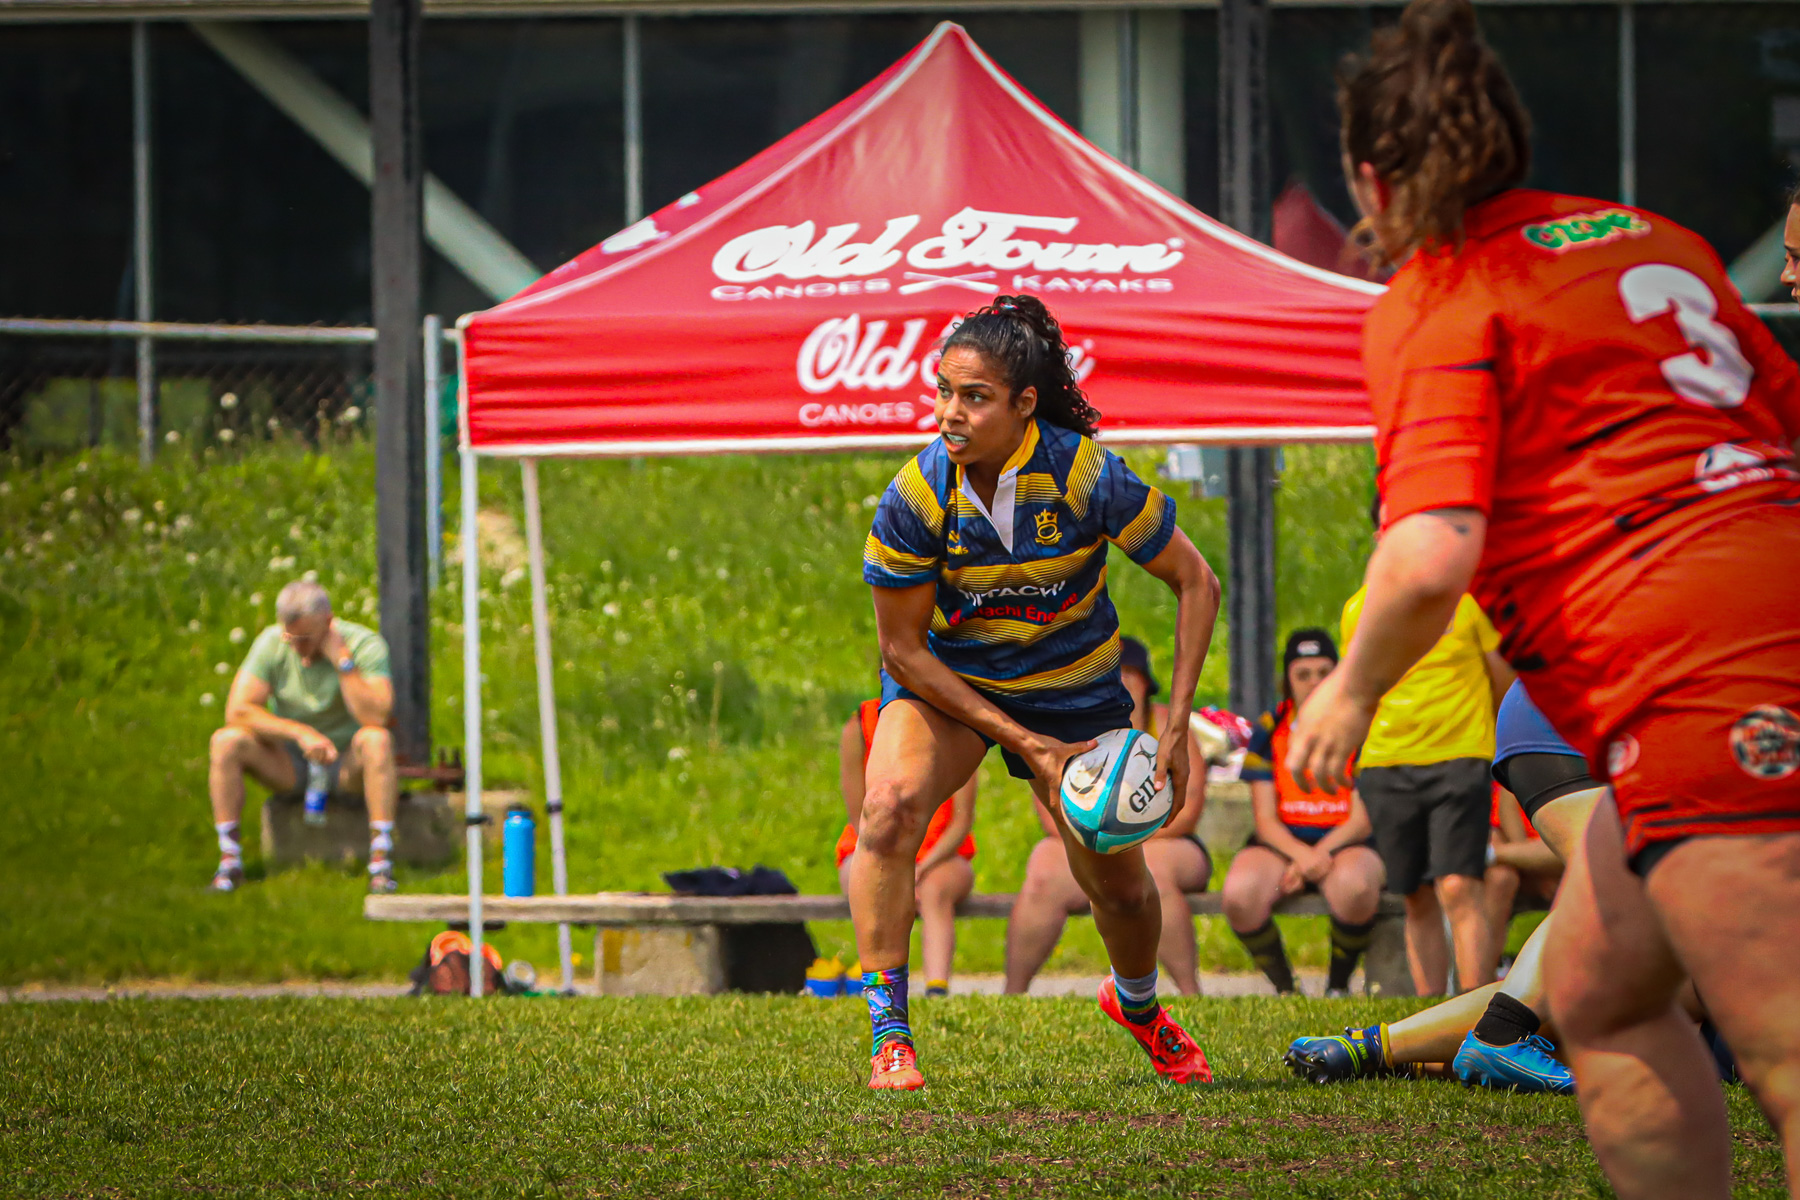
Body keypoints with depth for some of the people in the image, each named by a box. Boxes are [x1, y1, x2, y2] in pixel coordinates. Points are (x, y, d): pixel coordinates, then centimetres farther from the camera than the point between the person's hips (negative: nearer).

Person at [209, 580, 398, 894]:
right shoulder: (271, 643, -10)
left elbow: (375, 717, -30)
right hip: (289, 763, 2)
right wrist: (301, 733, -29)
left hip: (348, 763, -2)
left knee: (376, 740, -36)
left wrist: (342, 661, -32)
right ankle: (229, 862, -21)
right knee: (226, 741, -24)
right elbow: (237, 711, -19)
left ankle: (381, 863, -36)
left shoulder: (364, 644, -17)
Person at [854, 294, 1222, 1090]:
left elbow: (1196, 584, -14)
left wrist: (1176, 726, -20)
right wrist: (1022, 741, -21)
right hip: (943, 679, -1)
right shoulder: (915, 496, -24)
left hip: (1072, 688, 1)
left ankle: (1136, 1003, 41)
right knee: (888, 806, -29)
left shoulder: (1087, 477, -26)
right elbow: (902, 649, -15)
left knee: (1120, 886, 4)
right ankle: (888, 1039, -24)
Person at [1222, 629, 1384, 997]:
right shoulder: (1269, 732, 9)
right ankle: (1284, 988, -9)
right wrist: (1301, 855, -18)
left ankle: (1338, 985, -12)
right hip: (1282, 843, 1)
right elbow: (1266, 820, 2)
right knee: (1240, 892, -33)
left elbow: (1362, 820, 0)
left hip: (1344, 843, -1)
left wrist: (1320, 854, -17)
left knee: (1354, 885, -39)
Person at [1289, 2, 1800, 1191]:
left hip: (1697, 678, -8)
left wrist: (1351, 692, 5)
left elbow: (1430, 558, -14)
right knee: (1595, 994, 21)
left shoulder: (1434, 304, -2)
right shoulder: (1648, 236, 20)